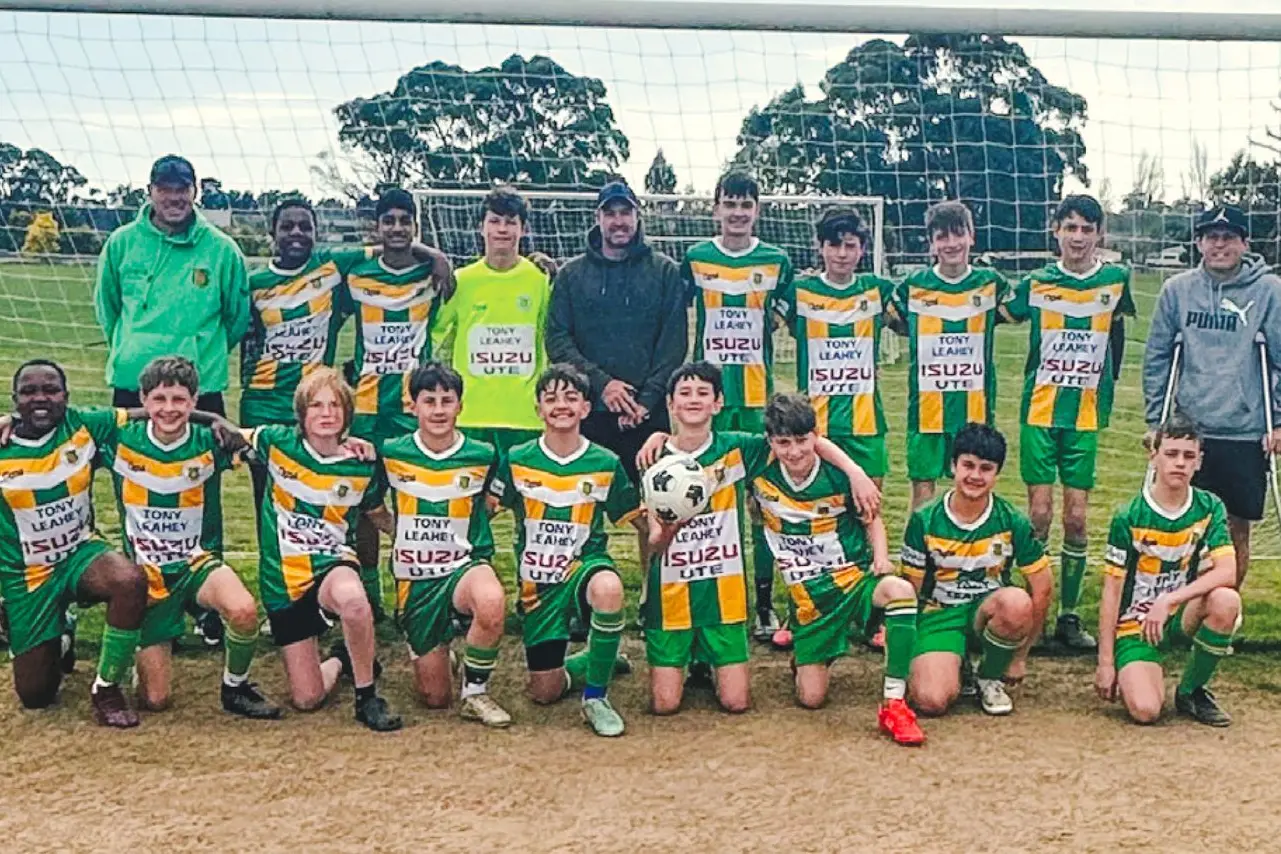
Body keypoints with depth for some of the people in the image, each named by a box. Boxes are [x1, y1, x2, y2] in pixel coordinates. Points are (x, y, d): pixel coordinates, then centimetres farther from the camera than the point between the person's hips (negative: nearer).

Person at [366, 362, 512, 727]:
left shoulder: (482, 456, -4)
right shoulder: (392, 454, -4)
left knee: (492, 601, -40)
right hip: (415, 579, 1)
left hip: (465, 567, -1)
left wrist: (465, 527, 5)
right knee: (434, 697, 2)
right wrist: (398, 530, 2)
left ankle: (475, 693, -15)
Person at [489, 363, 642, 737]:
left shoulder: (605, 463, -5)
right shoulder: (517, 460, -4)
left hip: (586, 563, -1)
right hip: (538, 579, 2)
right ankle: (593, 663, 38)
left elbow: (637, 516, 3)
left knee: (608, 588, -40)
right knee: (545, 692, 2)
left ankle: (596, 696, -20)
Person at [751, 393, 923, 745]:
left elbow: (872, 519, 5)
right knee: (811, 698, -2)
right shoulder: (761, 472, -9)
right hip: (809, 595, 1)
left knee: (900, 589, -37)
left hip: (856, 578, -1)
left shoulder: (839, 474, -11)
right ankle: (803, 652, 36)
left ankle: (894, 704, -29)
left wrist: (881, 558, -12)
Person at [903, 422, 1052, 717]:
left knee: (1017, 602, -36)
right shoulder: (924, 521, -6)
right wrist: (913, 647, -3)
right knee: (931, 700, -29)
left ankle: (990, 678, -6)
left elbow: (1042, 590, -2)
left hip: (988, 611, 1)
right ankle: (953, 663, 10)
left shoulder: (1013, 523, -6)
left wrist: (1019, 655, 0)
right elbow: (912, 590, 2)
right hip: (939, 614, -1)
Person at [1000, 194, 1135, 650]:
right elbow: (998, 317, 14)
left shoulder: (1116, 280, 2)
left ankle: (1069, 615, 12)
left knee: (1077, 518, 2)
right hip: (1040, 412, -1)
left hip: (1086, 416, 1)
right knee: (1039, 514, -3)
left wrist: (1106, 392, 15)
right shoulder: (1036, 283, 0)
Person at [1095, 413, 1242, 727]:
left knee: (1226, 601, -30)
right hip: (1135, 624, -3)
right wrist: (1105, 661, -10)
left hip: (1182, 615, 4)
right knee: (1145, 711, -26)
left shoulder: (1210, 508, -4)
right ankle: (1131, 674, 12)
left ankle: (1191, 691, -6)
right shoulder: (1129, 517, -11)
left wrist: (1168, 600, -27)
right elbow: (1111, 592, -8)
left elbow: (1227, 573, -17)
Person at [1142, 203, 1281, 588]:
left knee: (1237, 530, 9)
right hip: (1190, 432, 1)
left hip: (1247, 436, -1)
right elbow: (1157, 358, 8)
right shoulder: (1177, 289, 4)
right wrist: (1154, 421, 6)